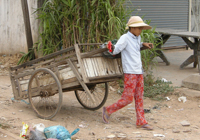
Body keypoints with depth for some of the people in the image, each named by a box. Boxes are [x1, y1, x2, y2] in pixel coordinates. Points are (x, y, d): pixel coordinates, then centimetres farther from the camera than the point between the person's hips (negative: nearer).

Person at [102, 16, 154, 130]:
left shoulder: (138, 38, 12)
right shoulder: (125, 38, -11)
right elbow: (115, 50, -12)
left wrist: (144, 45, 15)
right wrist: (110, 47, -26)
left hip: (139, 72, 8)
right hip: (130, 73, -8)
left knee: (139, 98, 9)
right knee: (128, 99, -6)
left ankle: (141, 122, 14)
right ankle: (108, 110, 12)